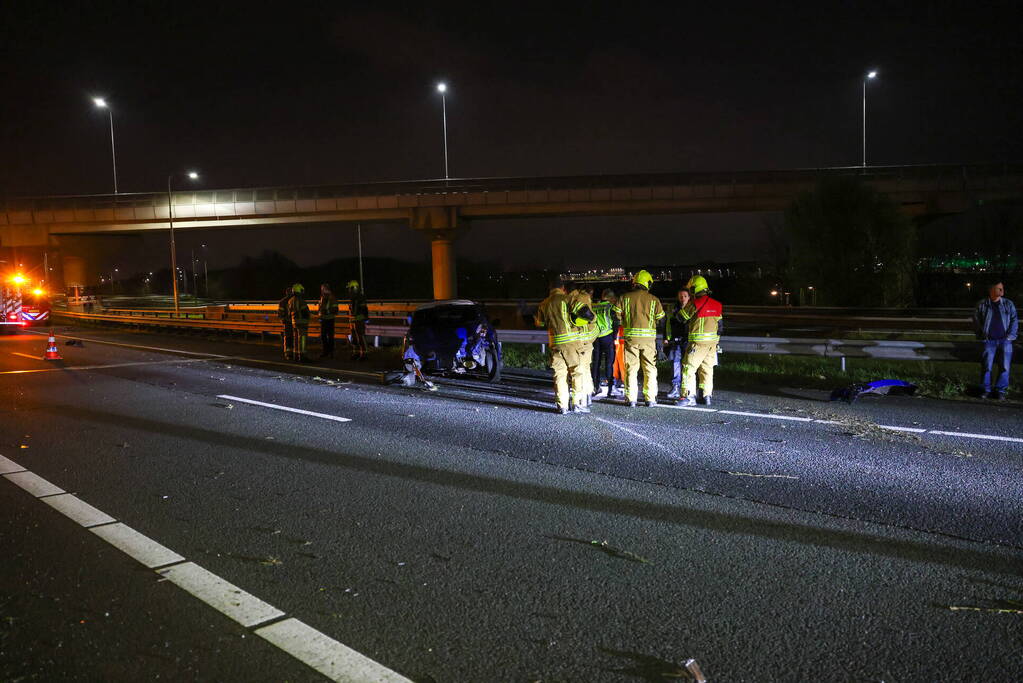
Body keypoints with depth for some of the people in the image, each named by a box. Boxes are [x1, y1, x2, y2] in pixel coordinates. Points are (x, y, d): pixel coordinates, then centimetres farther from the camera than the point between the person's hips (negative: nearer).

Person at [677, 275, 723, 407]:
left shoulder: (694, 303, -12)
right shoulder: (716, 304, 9)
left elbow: (681, 318, -1)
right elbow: (719, 324, 16)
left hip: (698, 342, -7)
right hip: (713, 341, 7)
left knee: (689, 369, -3)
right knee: (707, 369, 14)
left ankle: (689, 396, -7)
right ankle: (707, 396, 17)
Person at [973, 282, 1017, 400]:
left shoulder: (1008, 304, 9)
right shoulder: (981, 305, 5)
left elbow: (1014, 320, 6)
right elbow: (976, 321, 8)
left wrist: (1010, 336, -3)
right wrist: (981, 335, 1)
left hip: (1004, 340, 1)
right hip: (989, 341, -1)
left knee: (1004, 367, 0)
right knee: (986, 367, -1)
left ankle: (1000, 391, 10)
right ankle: (986, 390, 11)